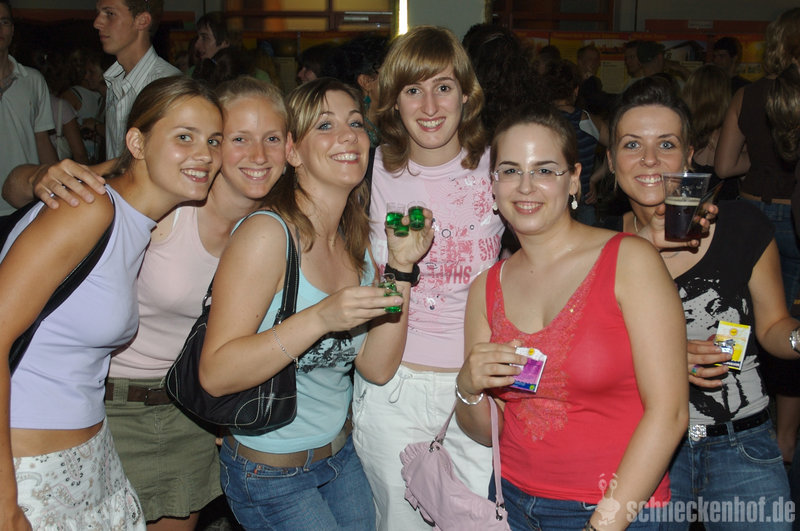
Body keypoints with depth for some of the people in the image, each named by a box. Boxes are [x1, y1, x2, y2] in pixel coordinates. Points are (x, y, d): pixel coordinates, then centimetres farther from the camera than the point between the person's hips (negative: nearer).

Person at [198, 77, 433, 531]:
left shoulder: (357, 240, 1)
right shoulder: (269, 232, -22)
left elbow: (378, 368, -4)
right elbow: (215, 374, -26)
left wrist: (400, 267, -12)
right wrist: (321, 318, -35)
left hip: (340, 454, 7)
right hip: (271, 472, -7)